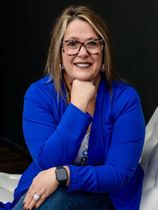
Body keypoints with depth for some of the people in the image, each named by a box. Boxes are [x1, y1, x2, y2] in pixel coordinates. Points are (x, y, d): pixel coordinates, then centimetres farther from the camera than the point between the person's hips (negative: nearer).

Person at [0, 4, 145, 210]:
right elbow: (48, 162, -19)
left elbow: (120, 173, -18)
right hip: (44, 187, 1)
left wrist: (62, 175, -31)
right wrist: (78, 105, -24)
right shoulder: (39, 93, -9)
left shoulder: (125, 97, -13)